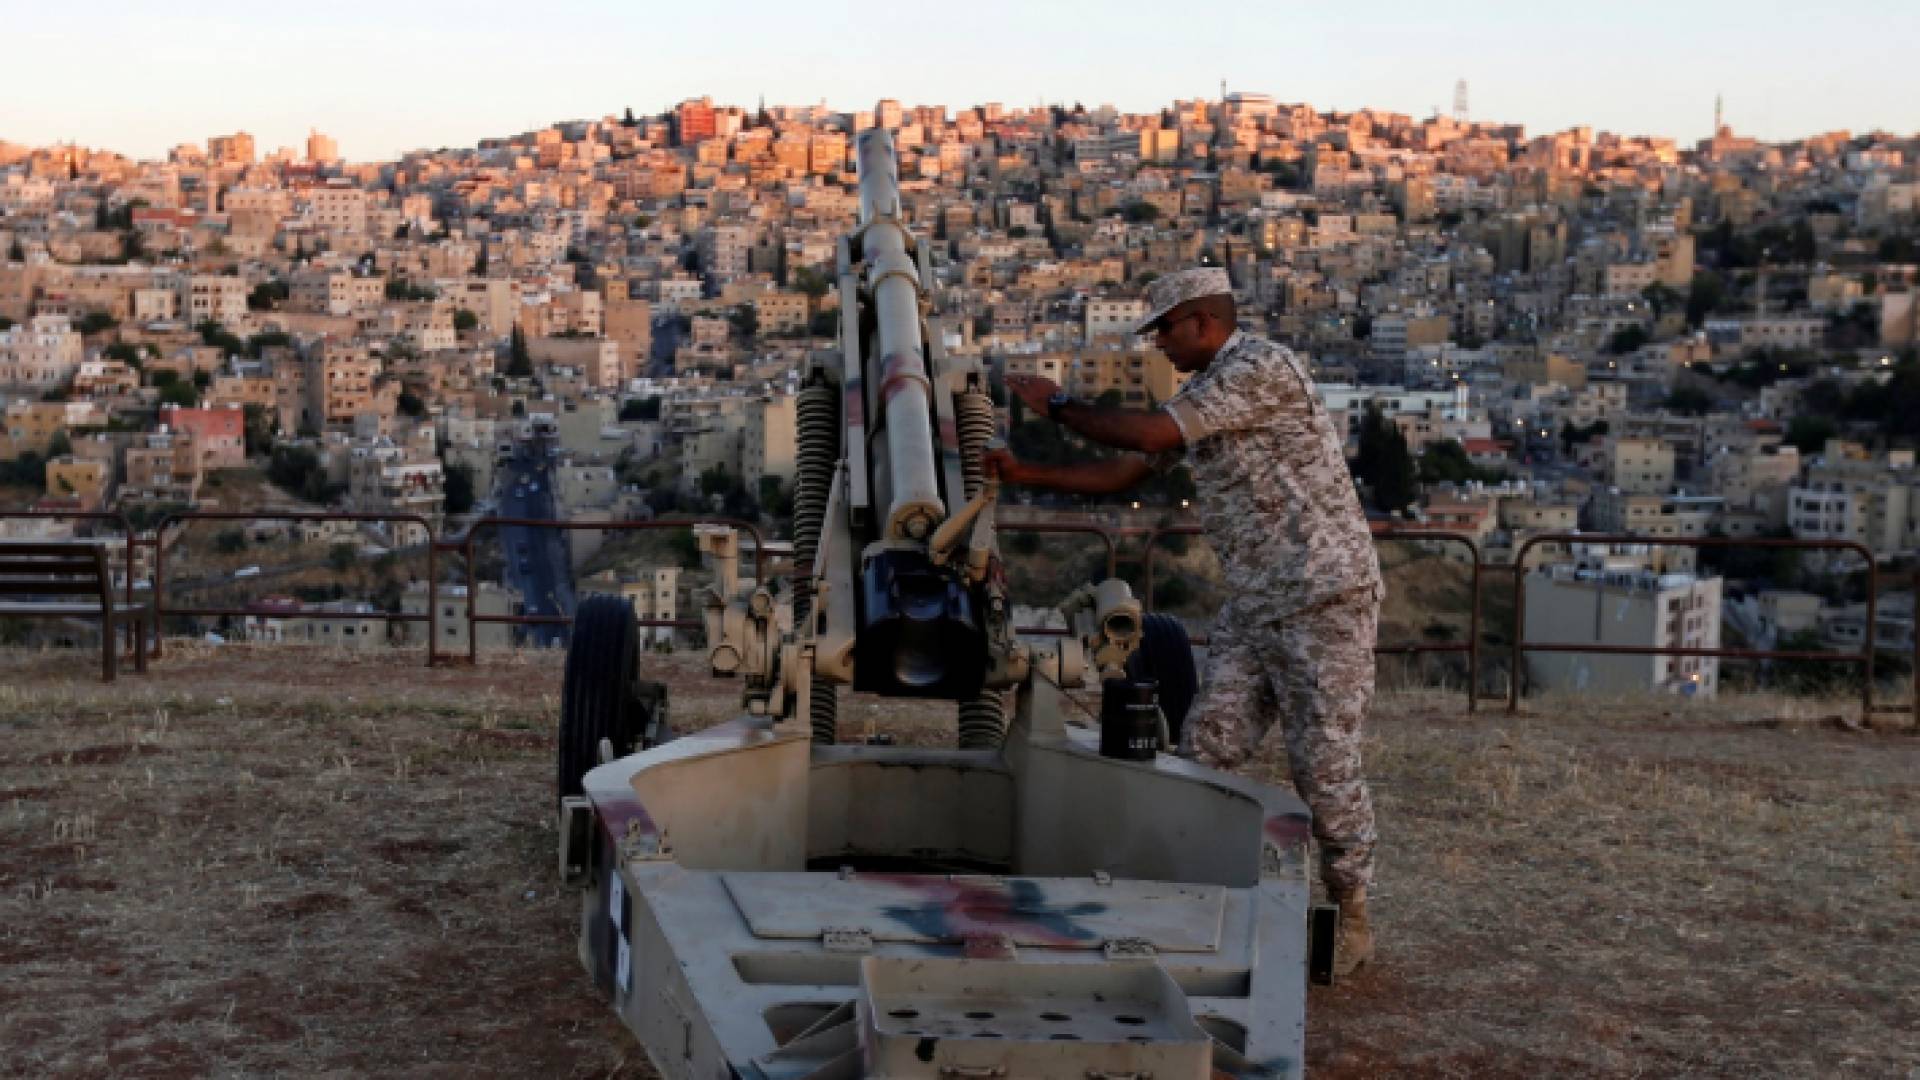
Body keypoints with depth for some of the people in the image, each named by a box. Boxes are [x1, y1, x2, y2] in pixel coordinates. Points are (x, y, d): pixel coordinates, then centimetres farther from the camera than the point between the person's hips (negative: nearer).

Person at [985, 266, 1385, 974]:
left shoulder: (1263, 367, -15)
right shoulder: (1203, 393, 15)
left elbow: (1148, 433, -21)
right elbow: (1123, 473, 19)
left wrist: (1060, 405, -7)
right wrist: (1026, 475, 13)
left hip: (1323, 596, -9)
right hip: (1254, 603, 9)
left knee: (1324, 759, -4)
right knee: (1207, 747, 2)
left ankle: (1351, 916, 10)